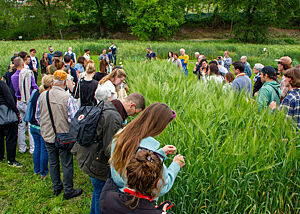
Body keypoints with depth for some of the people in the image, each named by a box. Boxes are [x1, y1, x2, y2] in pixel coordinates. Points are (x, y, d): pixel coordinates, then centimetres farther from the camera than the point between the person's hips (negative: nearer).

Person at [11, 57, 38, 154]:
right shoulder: (28, 74, -13)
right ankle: (32, 149, 3)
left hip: (19, 103, 5)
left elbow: (15, 89, 13)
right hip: (29, 102, -5)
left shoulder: (13, 77, 2)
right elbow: (35, 88, -13)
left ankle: (22, 148, 22)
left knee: (21, 126, 13)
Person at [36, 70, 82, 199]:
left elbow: (37, 116, 5)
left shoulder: (42, 96, -5)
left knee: (53, 162, 19)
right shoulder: (68, 98, -20)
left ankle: (56, 187, 34)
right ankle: (68, 191, 19)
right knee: (67, 164, 8)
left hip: (47, 135, 5)